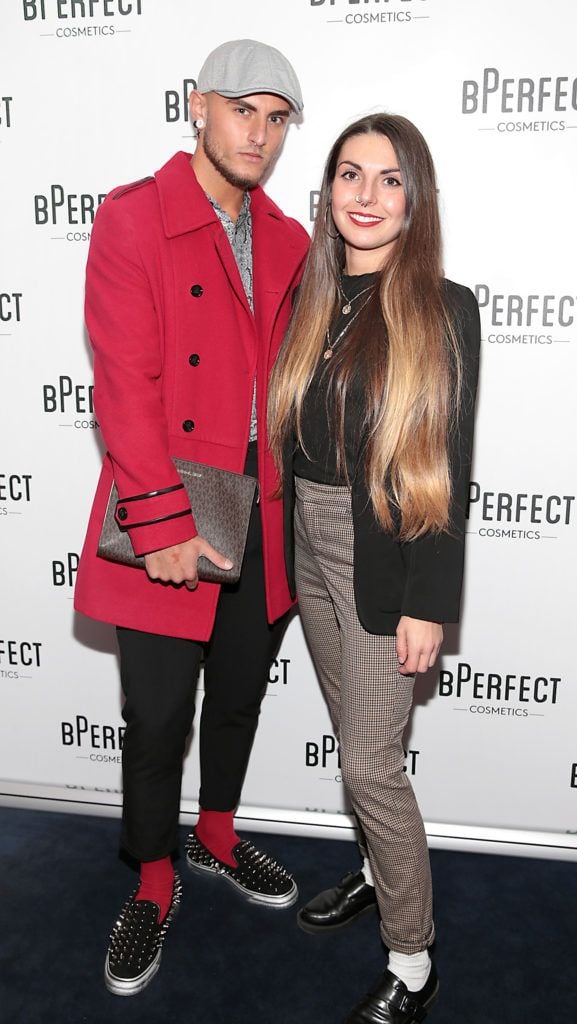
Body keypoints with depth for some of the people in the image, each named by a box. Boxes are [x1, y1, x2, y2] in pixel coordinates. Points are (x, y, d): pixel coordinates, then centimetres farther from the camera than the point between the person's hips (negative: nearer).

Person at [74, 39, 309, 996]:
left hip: (264, 518, 6)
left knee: (240, 693, 19)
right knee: (158, 714, 7)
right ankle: (155, 880, 32)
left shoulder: (289, 243, 10)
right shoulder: (132, 219, -6)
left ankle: (218, 833, 45)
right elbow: (125, 387, -14)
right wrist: (164, 525, -19)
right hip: (167, 521, -5)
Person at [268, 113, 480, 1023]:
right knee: (355, 738, 20)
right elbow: (291, 439, 8)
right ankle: (380, 870, 44)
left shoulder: (442, 310, -10)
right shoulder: (312, 301, 6)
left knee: (370, 760, 0)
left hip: (389, 564, -5)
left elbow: (447, 469, -12)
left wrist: (427, 602, -15)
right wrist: (287, 546, 5)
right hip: (311, 552, 6)